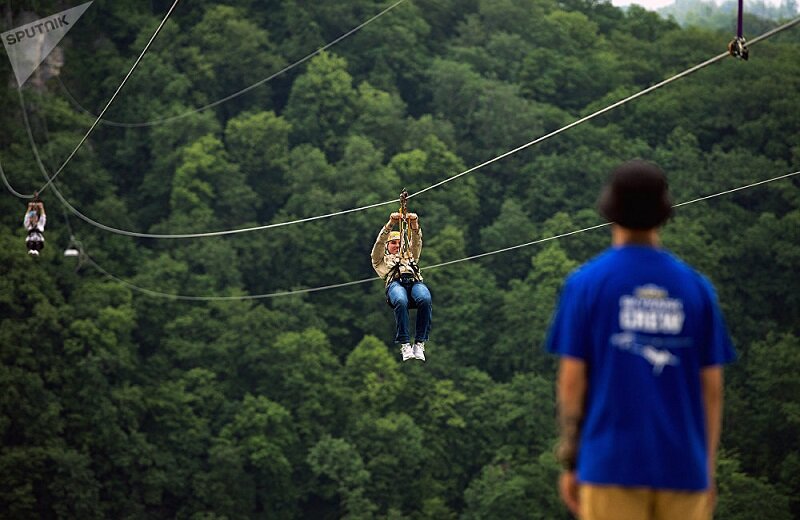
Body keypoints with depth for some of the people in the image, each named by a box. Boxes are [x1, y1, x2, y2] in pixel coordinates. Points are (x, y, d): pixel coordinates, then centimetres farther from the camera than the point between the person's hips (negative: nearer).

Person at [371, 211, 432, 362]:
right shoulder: (381, 260, 36)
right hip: (395, 283, -2)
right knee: (401, 301, -40)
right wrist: (391, 224, 5)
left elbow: (417, 243, 27)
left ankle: (419, 344, -37)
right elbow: (380, 243, 19)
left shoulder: (409, 256, 43)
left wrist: (415, 225, 7)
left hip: (415, 281, 2)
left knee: (425, 300, -36)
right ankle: (405, 345, -39)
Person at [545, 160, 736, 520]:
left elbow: (572, 380, -2)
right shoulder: (696, 287, 6)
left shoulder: (585, 283, -1)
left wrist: (569, 463, 5)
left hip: (611, 463, -2)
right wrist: (708, 470, 13)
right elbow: (712, 387, 6)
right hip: (682, 468, 2)